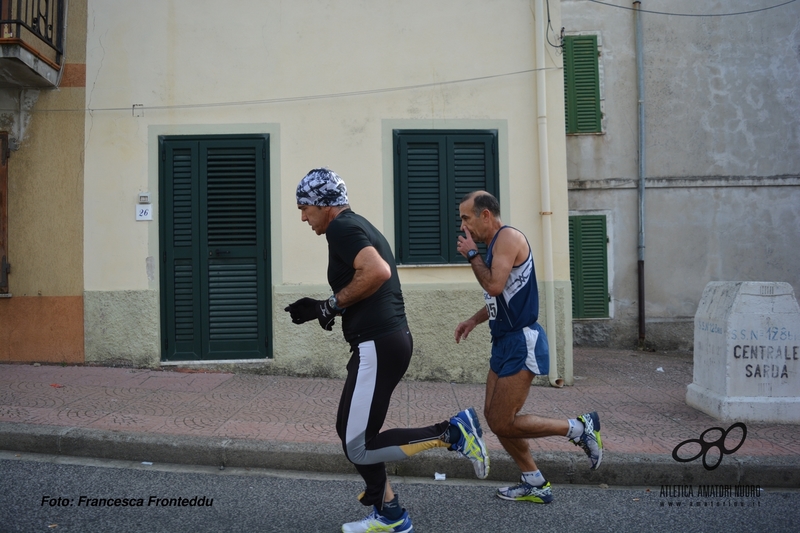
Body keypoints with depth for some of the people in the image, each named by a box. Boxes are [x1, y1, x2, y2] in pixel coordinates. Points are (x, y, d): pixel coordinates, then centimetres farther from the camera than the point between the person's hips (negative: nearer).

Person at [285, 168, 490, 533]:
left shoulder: (341, 227, -9)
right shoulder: (359, 227, 21)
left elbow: (377, 271, -27)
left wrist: (330, 305, -14)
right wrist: (322, 309, 15)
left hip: (378, 346, -11)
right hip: (390, 339, 11)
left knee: (358, 447, -5)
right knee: (350, 432, 17)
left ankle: (451, 432, -4)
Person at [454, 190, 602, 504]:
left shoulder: (509, 237, -13)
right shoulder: (494, 245, 15)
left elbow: (495, 286, -26)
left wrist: (471, 254, -13)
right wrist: (474, 320, 15)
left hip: (521, 342, -10)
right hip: (505, 342, 10)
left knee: (503, 424, -6)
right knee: (494, 417, 10)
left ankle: (579, 428, 6)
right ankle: (535, 485, 21)